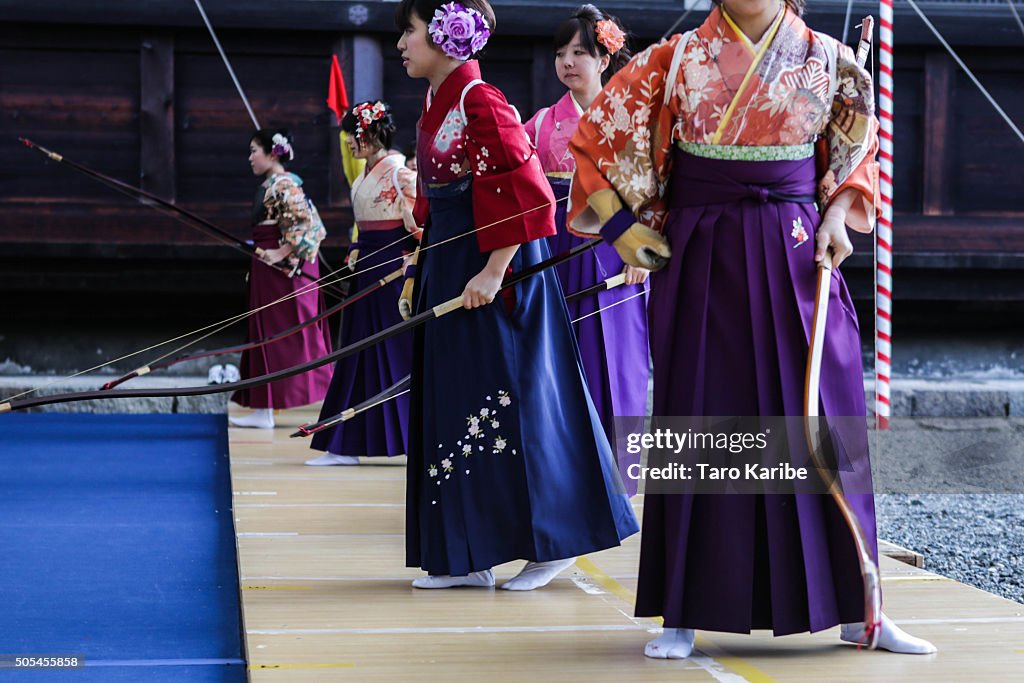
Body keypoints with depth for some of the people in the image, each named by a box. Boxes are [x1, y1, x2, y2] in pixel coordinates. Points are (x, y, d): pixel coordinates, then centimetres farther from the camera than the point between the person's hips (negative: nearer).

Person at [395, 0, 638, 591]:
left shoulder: (480, 103, -14)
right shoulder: (437, 104, 14)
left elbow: (520, 195, -20)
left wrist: (494, 272, -23)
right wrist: (417, 273, 19)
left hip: (489, 268, -10)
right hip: (448, 266, 10)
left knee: (511, 404, -4)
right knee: (453, 408, 9)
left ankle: (553, 544, 6)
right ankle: (467, 557, 14)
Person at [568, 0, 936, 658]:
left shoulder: (827, 60, 4)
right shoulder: (676, 61, 1)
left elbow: (859, 150, 16)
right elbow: (599, 137, 7)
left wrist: (839, 216, 0)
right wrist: (622, 225, 0)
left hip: (796, 258, 1)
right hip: (702, 260, -1)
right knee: (701, 420, 1)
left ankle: (855, 606, 10)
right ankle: (687, 612, 8)